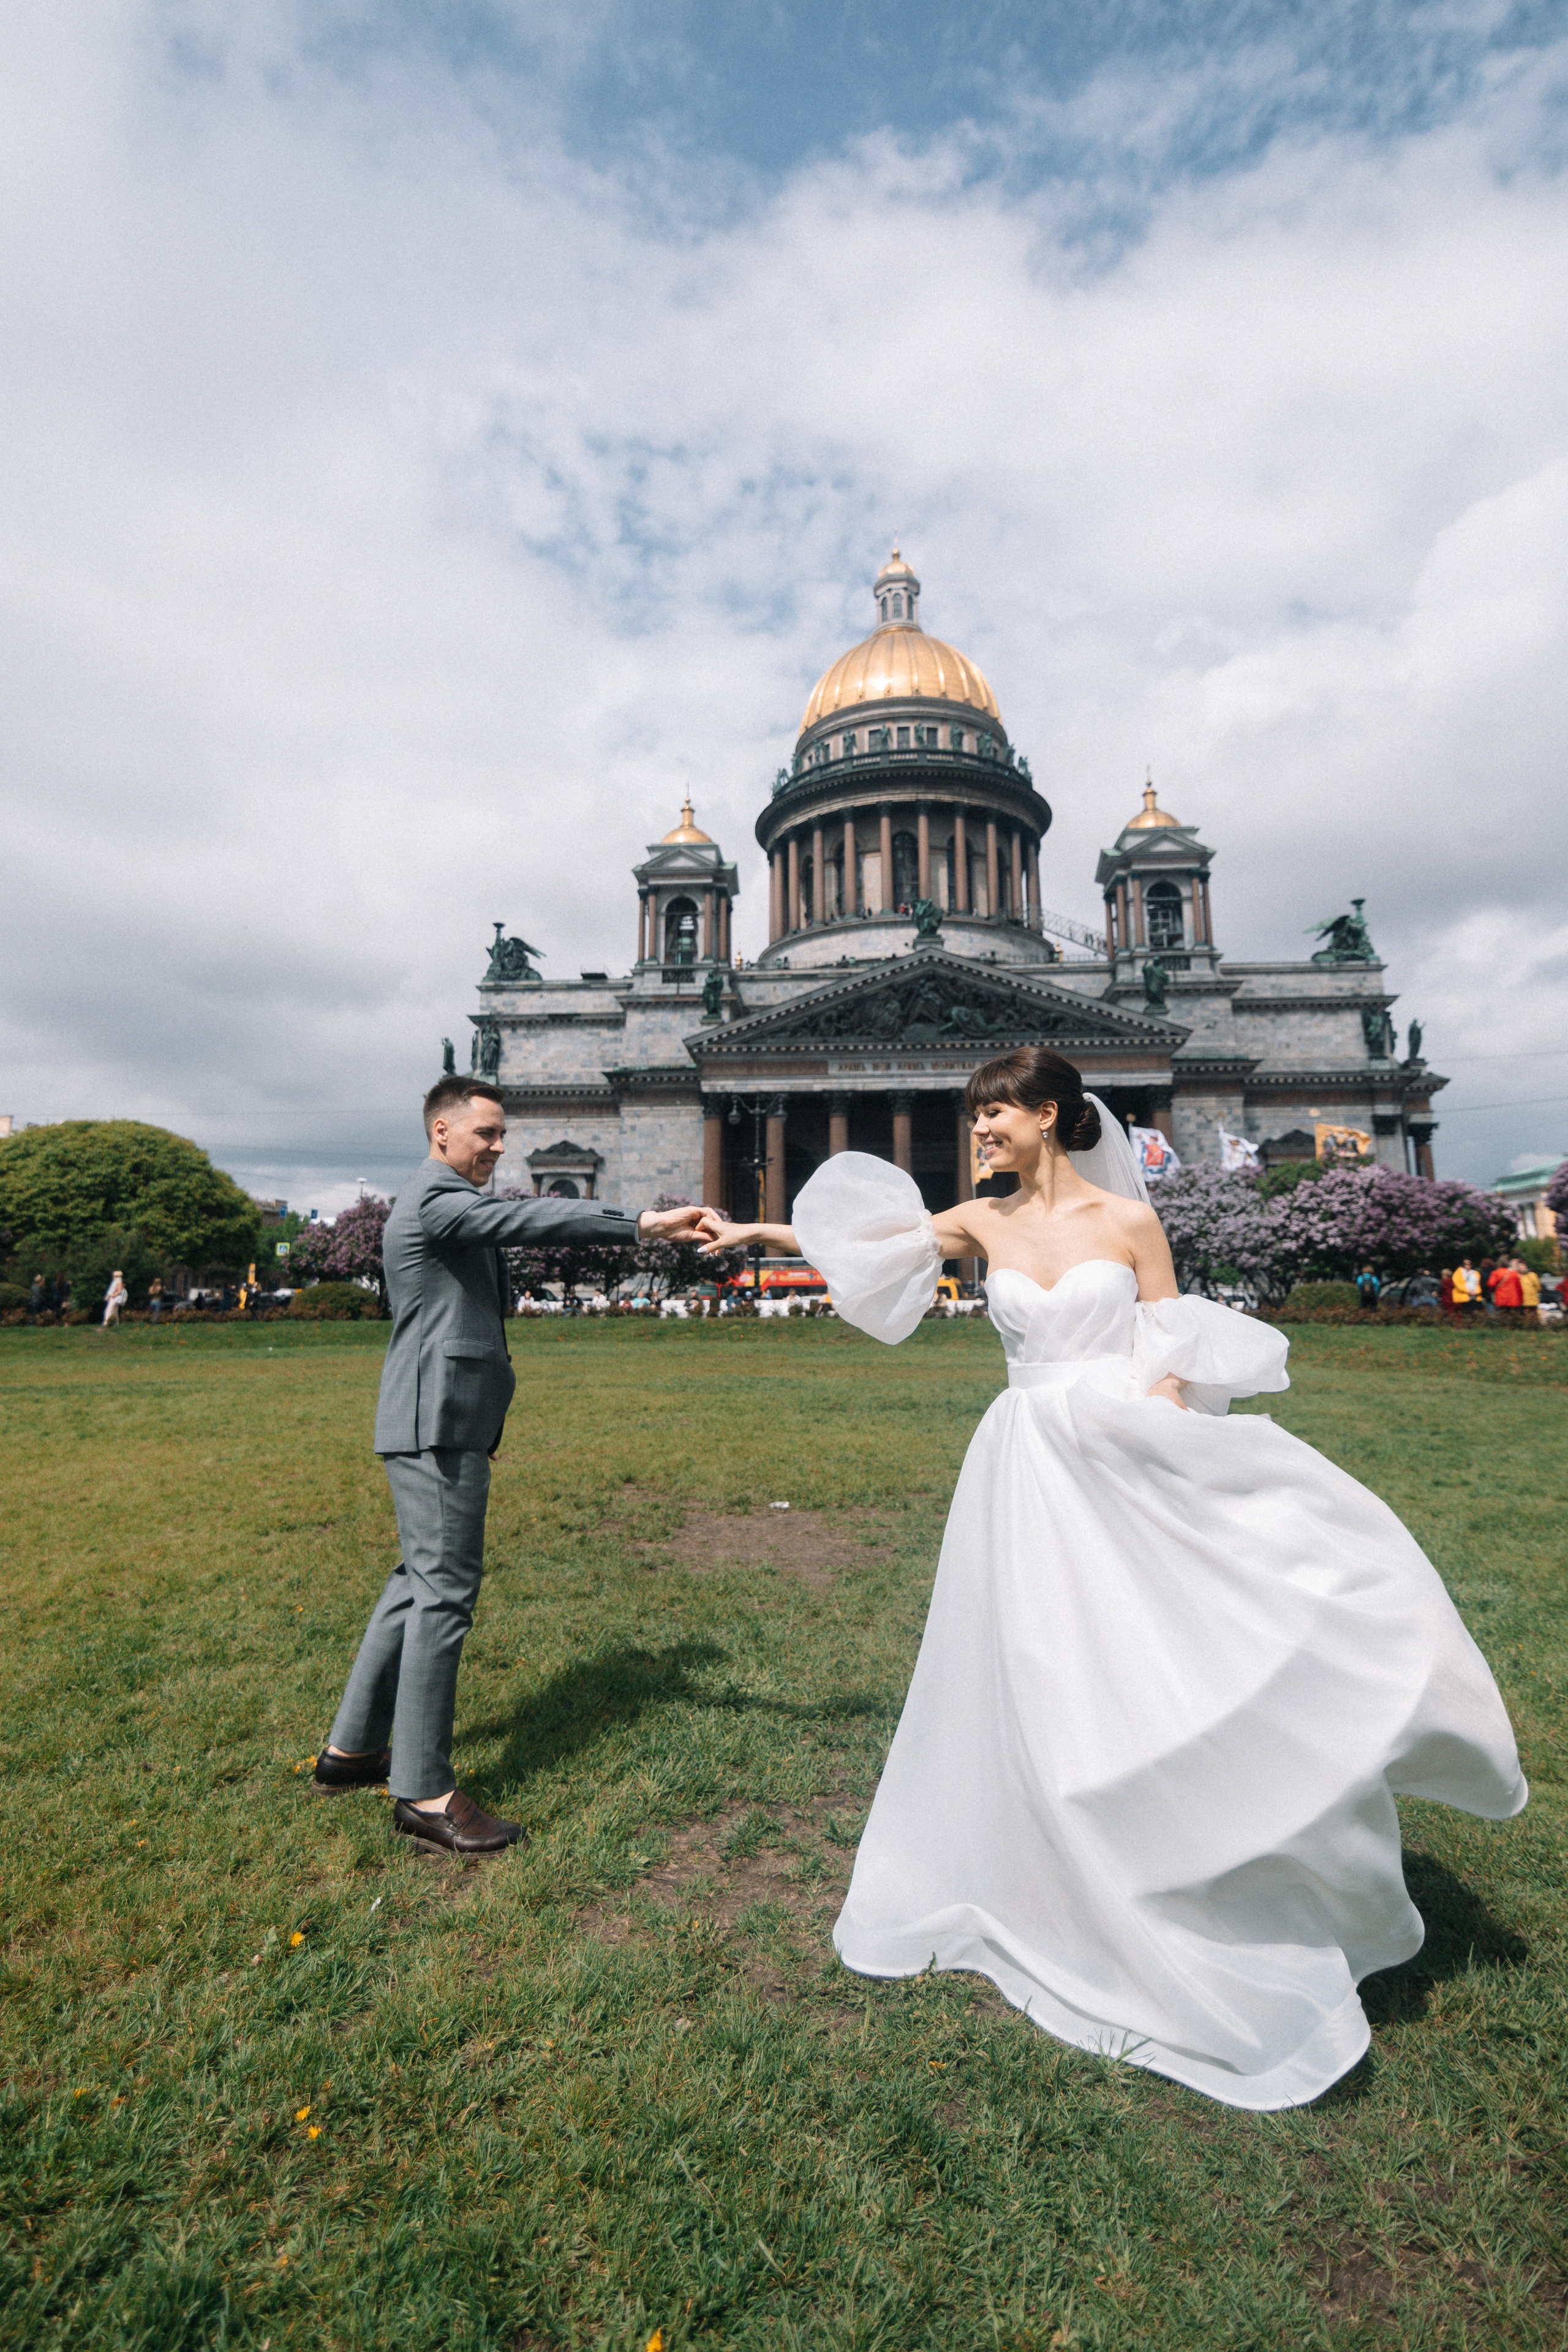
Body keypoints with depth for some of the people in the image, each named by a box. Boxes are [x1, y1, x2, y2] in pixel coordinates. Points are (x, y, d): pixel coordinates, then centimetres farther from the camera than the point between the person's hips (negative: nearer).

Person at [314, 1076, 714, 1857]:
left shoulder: (447, 1203, 21)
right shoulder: (434, 1201, -13)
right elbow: (531, 1220, -28)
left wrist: (483, 1417, 26)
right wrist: (645, 1224, -32)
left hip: (447, 1422, 11)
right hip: (437, 1425, -11)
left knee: (420, 1581, 16)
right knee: (445, 1589, -6)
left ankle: (351, 1749, 29)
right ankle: (424, 1792, 4)